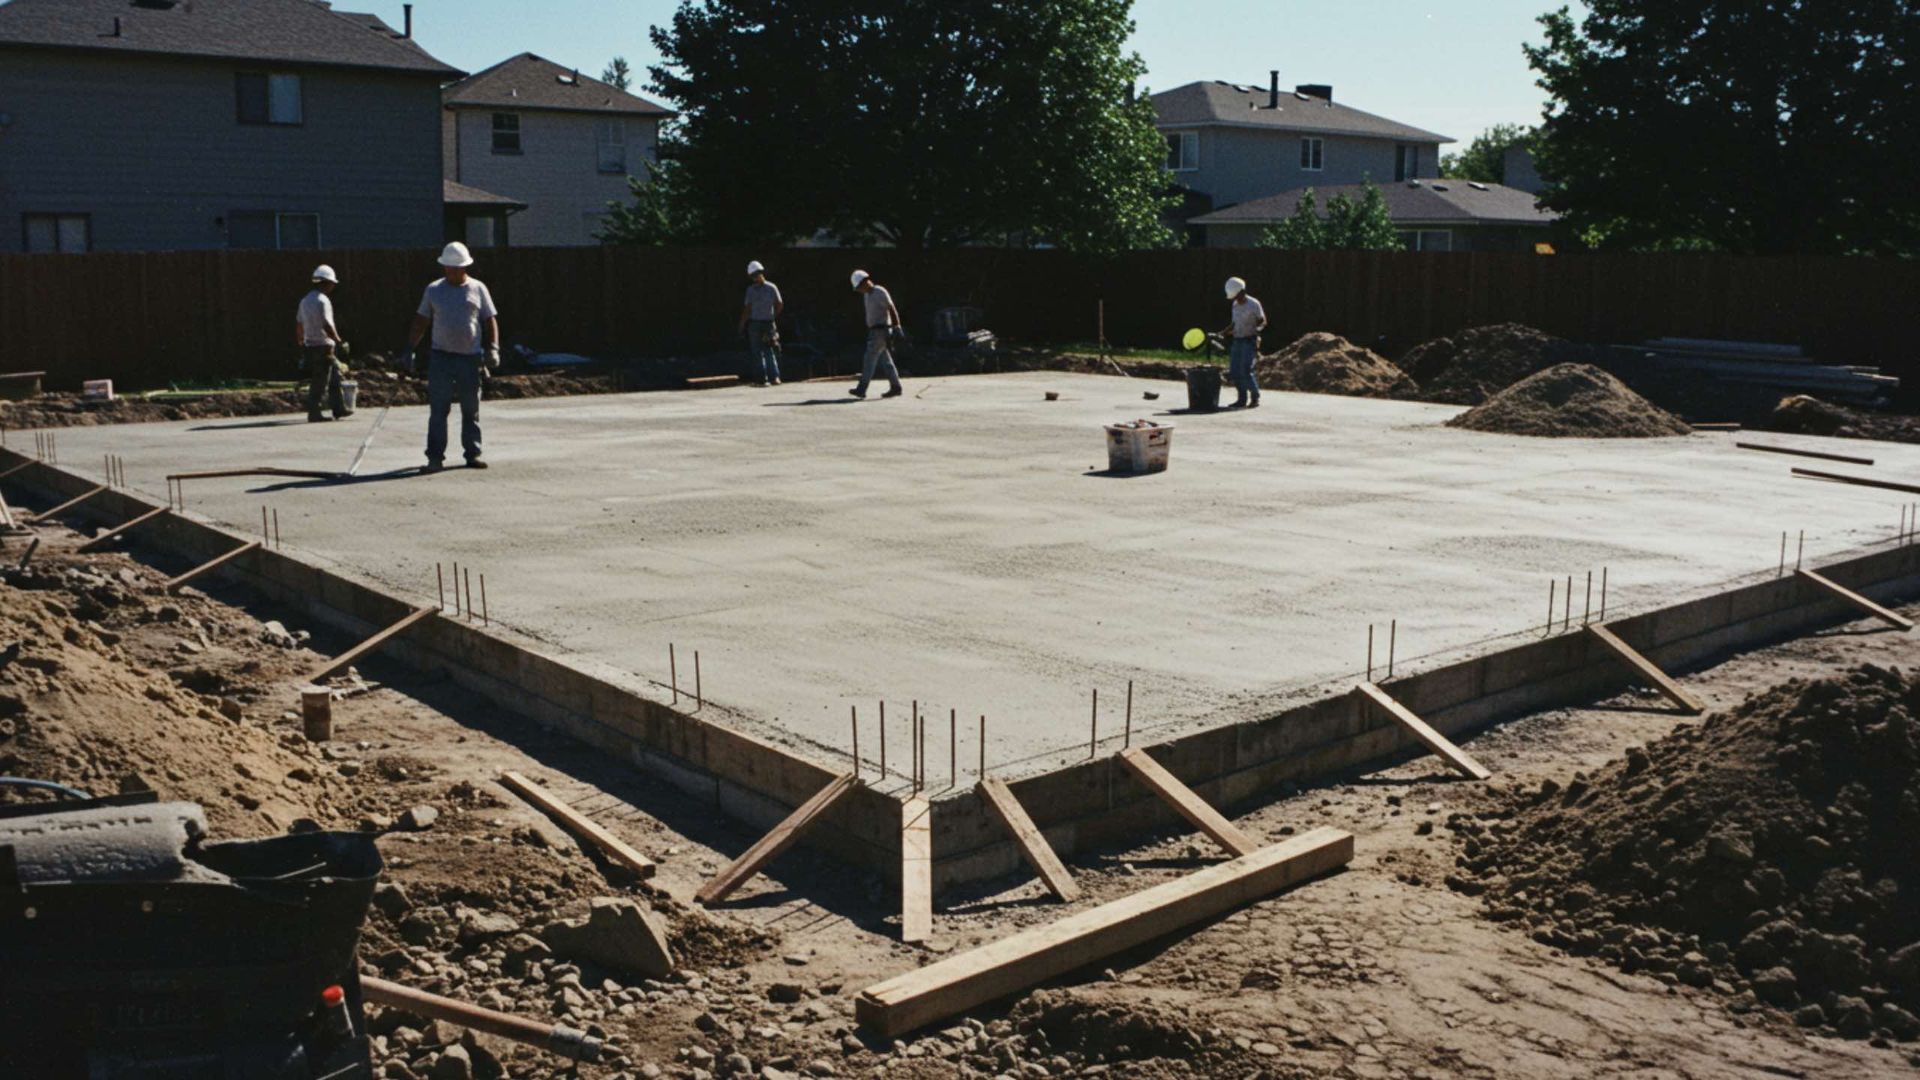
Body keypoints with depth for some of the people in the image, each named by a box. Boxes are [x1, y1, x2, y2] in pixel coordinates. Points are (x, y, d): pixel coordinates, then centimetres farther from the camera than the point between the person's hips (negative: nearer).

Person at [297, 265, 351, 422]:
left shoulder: (305, 300, 14)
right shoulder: (323, 300, -15)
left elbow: (299, 323, 18)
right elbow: (327, 325, -23)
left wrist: (302, 343, 26)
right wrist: (339, 343, -18)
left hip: (310, 345, 9)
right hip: (323, 346, -9)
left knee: (335, 376, 15)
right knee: (320, 382, -4)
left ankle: (339, 409, 17)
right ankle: (314, 414, -1)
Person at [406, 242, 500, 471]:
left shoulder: (478, 289, 6)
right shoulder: (433, 290, 7)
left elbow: (490, 321, 7)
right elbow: (421, 321, 12)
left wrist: (493, 348, -4)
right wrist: (410, 349, 6)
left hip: (471, 358, 0)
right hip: (441, 357, 0)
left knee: (471, 409, 8)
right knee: (438, 409, -5)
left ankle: (473, 454, 16)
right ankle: (435, 457, -3)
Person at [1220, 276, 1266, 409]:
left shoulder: (1253, 304, -9)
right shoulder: (1235, 305, 12)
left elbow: (1263, 321, -5)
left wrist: (1257, 328, -22)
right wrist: (1224, 332, 14)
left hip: (1249, 342, -7)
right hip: (1237, 341, 7)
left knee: (1246, 372, -14)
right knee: (1234, 372, 2)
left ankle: (1255, 399, -2)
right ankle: (1242, 399, 11)